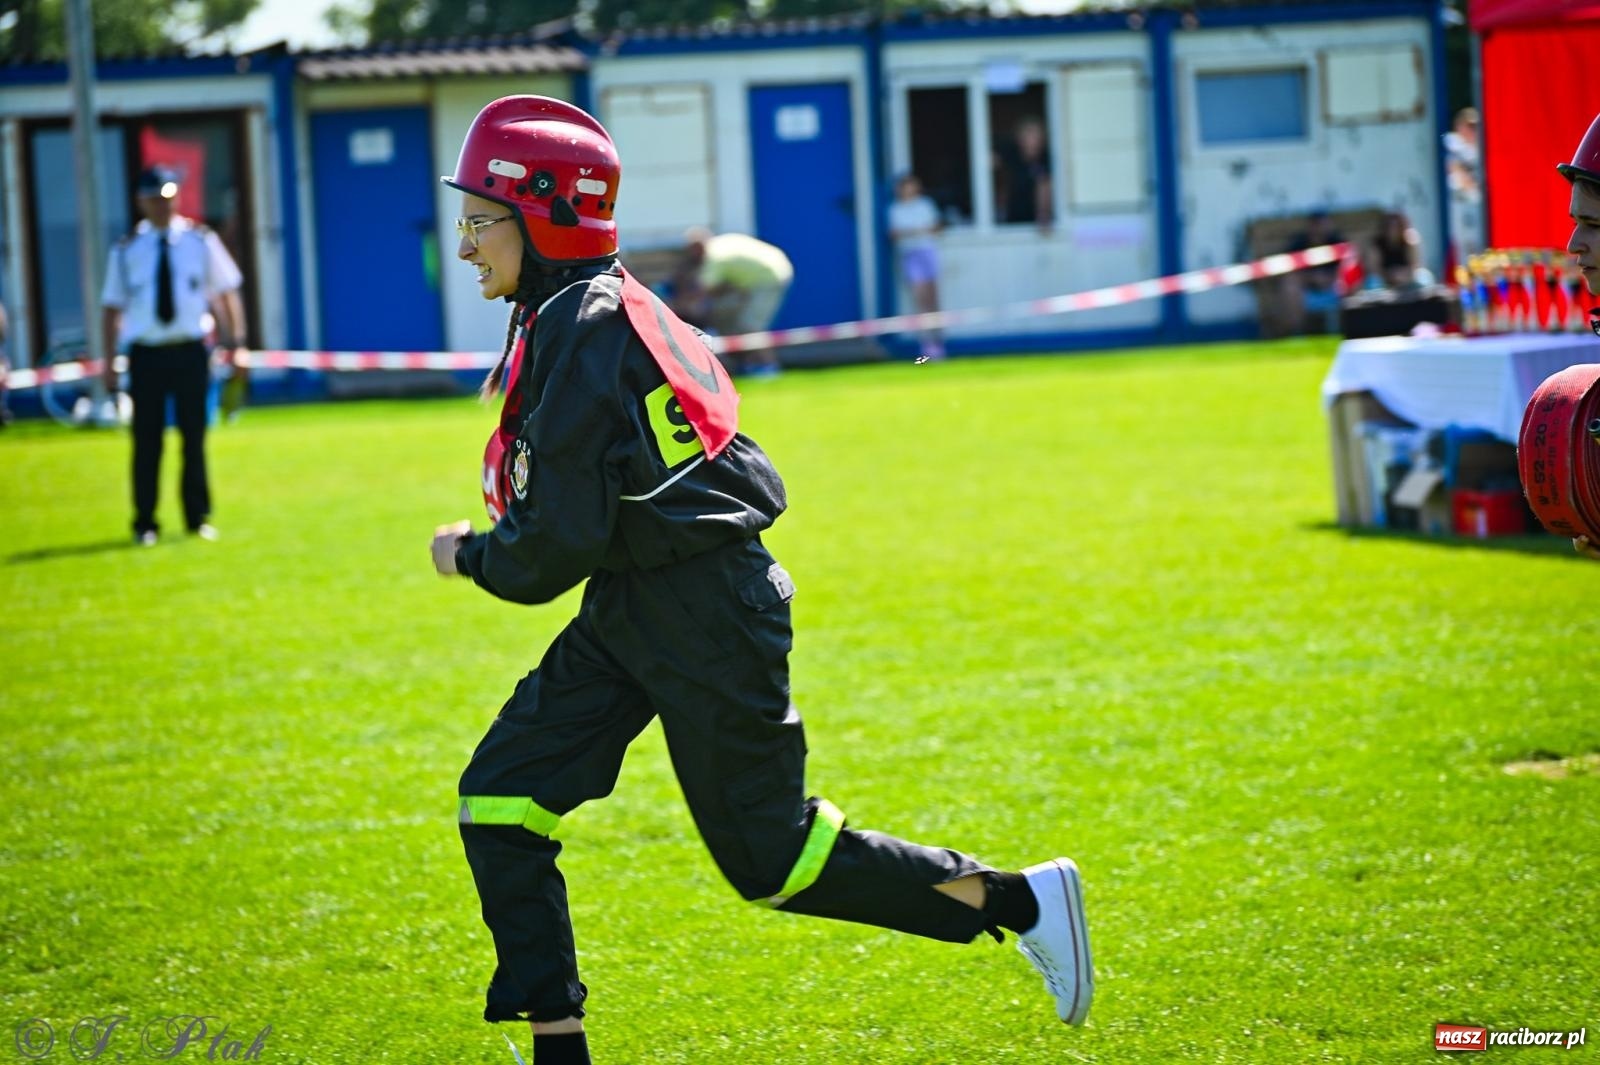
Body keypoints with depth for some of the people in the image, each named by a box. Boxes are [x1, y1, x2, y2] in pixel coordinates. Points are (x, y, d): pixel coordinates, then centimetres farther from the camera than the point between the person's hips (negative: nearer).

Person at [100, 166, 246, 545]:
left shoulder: (200, 241, 3)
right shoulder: (127, 250, 2)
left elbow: (225, 293, 8)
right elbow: (111, 307, 5)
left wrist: (233, 341, 2)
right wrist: (109, 361, 0)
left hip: (190, 352, 1)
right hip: (146, 354, 0)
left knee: (194, 436, 7)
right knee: (146, 440, 1)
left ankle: (198, 518, 17)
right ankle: (144, 524, 9)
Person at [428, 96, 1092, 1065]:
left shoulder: (577, 339, -20)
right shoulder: (606, 308, 10)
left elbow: (557, 548, -20)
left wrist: (468, 556, -2)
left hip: (702, 619, -10)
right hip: (631, 615, 10)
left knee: (767, 856, 0)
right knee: (501, 798, 2)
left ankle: (1020, 902, 11)